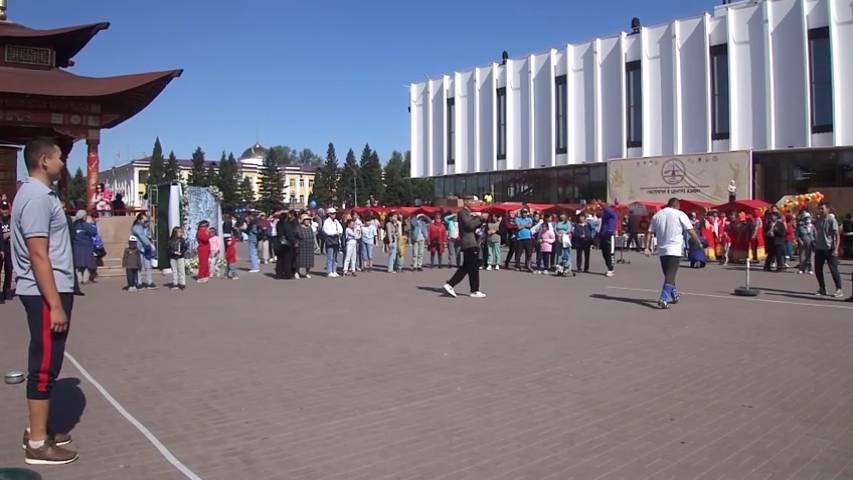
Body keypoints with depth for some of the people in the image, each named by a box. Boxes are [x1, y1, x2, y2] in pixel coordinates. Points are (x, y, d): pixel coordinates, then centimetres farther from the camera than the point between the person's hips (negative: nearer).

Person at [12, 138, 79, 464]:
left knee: (46, 365, 16)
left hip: (52, 291, 10)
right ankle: (37, 444, 5)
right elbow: (38, 255, -22)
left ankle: (37, 430, 27)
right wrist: (55, 304, -23)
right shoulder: (36, 197, -17)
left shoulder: (40, 193, 14)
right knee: (45, 366, -4)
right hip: (46, 294, -10)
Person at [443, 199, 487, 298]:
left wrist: (477, 218, 4)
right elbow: (469, 225, -22)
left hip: (469, 243, 10)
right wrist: (479, 218, -10)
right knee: (473, 268, -4)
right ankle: (475, 291, 2)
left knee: (465, 267, 11)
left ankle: (450, 285, 10)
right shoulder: (463, 212, -10)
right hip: (469, 244, -10)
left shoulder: (467, 212, 21)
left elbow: (474, 225, 21)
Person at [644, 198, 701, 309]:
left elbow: (650, 233, 6)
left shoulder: (656, 215, 11)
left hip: (662, 250, 5)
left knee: (668, 274, 18)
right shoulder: (680, 214, -2)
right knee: (670, 275, -8)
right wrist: (698, 243, 4)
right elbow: (691, 231, -5)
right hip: (675, 250, -5)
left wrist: (647, 247, 5)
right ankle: (663, 299, -20)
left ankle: (674, 295, 30)